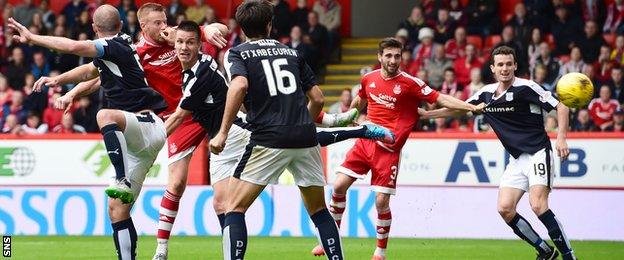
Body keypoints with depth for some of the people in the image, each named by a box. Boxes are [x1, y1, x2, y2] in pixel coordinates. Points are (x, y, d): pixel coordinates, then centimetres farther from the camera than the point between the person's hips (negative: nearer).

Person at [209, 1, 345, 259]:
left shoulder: (237, 54, 6)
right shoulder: (291, 52, 19)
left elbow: (239, 85, -15)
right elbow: (318, 98, 19)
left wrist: (223, 133, -14)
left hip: (269, 140, -4)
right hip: (305, 138, 4)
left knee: (235, 207, 2)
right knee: (319, 209, 18)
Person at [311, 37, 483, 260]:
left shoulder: (409, 83, -8)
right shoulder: (369, 79, 5)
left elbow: (440, 99, -10)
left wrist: (471, 107, -19)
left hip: (388, 150, -4)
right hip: (365, 142, 4)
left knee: (381, 202, -8)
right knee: (339, 186, -4)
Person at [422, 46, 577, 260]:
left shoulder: (525, 88, -12)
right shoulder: (486, 93, 8)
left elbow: (561, 107, -11)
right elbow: (458, 108, 22)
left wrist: (561, 138, -22)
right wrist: (426, 114, 19)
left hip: (538, 152, -7)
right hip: (516, 159, 7)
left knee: (537, 205, -23)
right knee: (505, 209, -6)